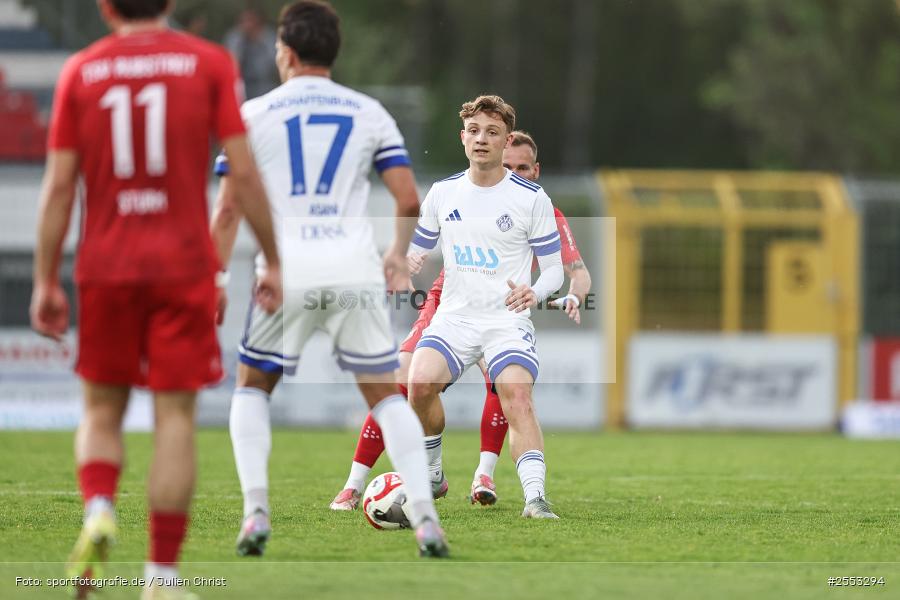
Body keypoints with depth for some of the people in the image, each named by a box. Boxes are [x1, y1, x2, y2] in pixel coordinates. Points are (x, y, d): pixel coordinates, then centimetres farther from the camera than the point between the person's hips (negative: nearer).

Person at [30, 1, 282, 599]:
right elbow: (243, 172, -4)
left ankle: (99, 509, -15)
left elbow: (59, 185, 1)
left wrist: (46, 281, 6)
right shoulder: (210, 63, 1)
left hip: (104, 267, 1)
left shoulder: (80, 72, 4)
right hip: (185, 267, -1)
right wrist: (273, 263, 4)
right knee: (175, 415, 2)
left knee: (102, 410, 14)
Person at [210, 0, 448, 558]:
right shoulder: (369, 113, 10)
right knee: (386, 393, 11)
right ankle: (425, 517, -4)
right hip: (357, 270, 1)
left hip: (286, 270, -1)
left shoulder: (254, 114, 7)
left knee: (253, 387, 18)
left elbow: (228, 210, 3)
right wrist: (399, 257, 23)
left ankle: (256, 512, 2)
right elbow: (409, 198, 6)